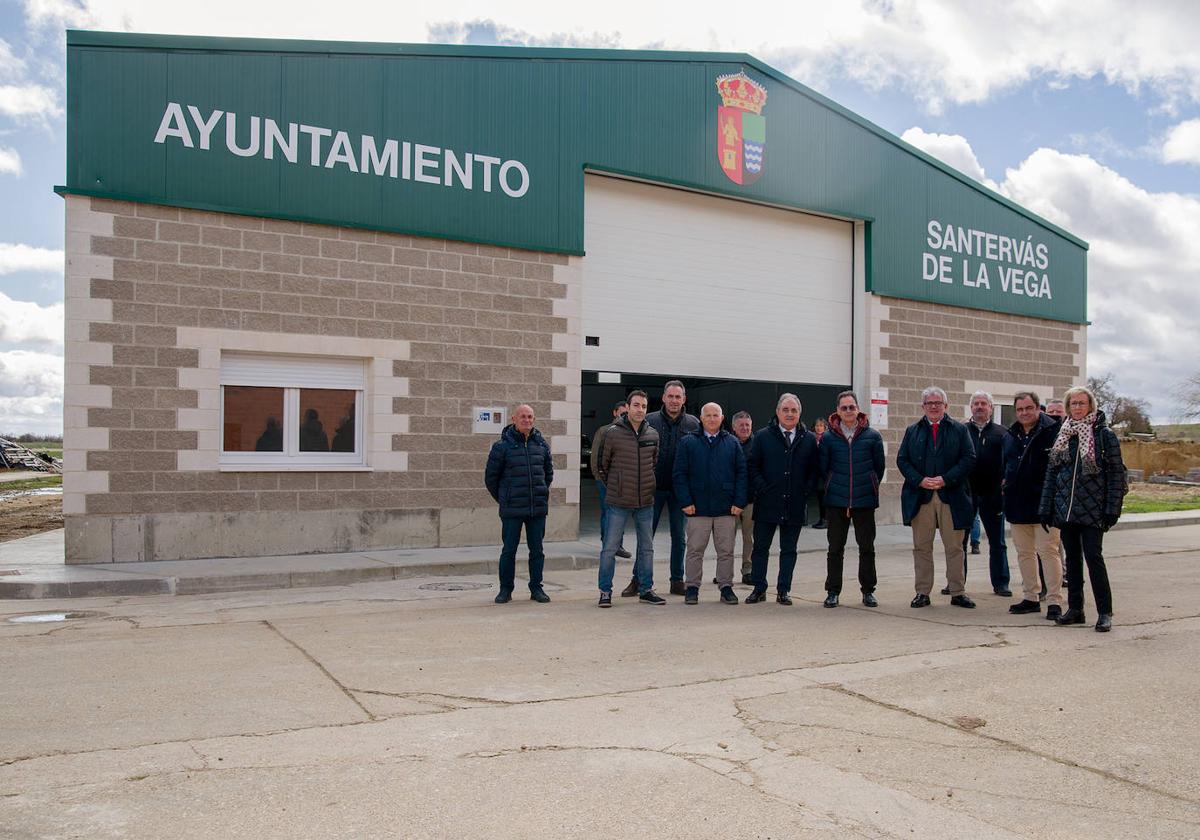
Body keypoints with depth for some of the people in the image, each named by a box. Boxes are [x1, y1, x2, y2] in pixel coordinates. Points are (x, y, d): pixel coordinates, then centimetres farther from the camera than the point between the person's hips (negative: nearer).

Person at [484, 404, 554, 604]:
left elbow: (549, 472, 21)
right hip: (512, 510, -3)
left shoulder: (541, 444, 7)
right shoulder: (502, 446, -5)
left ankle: (536, 588, 20)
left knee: (537, 550, 9)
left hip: (538, 507, 3)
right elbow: (490, 477, 3)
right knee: (509, 550, 3)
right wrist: (503, 499, 7)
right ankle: (505, 589, 16)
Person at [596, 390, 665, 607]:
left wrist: (647, 484, 14)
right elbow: (602, 464, 1)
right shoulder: (613, 433, -8)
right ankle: (605, 591, 12)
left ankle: (646, 589, 24)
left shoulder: (652, 434, 4)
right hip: (619, 502, -4)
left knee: (647, 547, 12)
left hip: (646, 501, 4)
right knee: (610, 547, 0)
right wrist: (613, 487, 5)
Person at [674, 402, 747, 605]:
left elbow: (742, 473, 6)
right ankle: (692, 588, 15)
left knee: (726, 551, 7)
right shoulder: (688, 442, 4)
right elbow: (679, 474, 1)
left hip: (727, 509, 1)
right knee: (695, 550, 5)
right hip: (698, 508, -1)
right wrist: (685, 502, -7)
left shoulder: (732, 443, 8)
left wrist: (739, 502, -3)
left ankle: (726, 587, 18)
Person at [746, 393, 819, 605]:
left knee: (789, 550, 8)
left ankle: (783, 591, 16)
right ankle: (759, 589, 15)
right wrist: (763, 490, -7)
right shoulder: (763, 436, 3)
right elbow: (753, 467, 2)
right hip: (767, 503, -1)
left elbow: (814, 470, 8)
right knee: (760, 548, 5)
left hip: (795, 505, 1)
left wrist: (806, 491, -4)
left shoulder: (809, 439, 6)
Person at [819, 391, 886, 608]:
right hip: (836, 501, 0)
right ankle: (833, 591, 13)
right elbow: (823, 468, 8)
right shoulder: (828, 438, 1)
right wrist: (832, 489, 10)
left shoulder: (873, 436, 2)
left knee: (867, 547, 7)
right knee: (835, 548, 5)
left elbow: (880, 466, 10)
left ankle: (868, 590, 18)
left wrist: (871, 487, 11)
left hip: (865, 500, 0)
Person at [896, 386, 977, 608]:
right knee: (921, 547, 5)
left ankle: (958, 592, 14)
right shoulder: (912, 431, 11)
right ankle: (922, 592, 12)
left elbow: (969, 459, -1)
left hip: (951, 496, -1)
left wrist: (945, 479, -12)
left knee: (954, 547, 4)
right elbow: (902, 460, 5)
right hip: (920, 497, 1)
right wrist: (920, 480, -11)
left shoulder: (959, 430, 8)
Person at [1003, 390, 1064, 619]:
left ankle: (1054, 601, 2)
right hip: (1017, 504, 7)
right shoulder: (1011, 435, 12)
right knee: (1024, 553, 12)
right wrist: (1006, 481, 12)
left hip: (1043, 503, -6)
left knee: (1048, 550, -5)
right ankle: (1030, 597, 22)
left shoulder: (1053, 430, -8)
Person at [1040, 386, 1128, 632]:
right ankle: (1075, 609, 18)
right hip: (1066, 508, 5)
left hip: (1092, 509, -5)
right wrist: (1046, 508, 8)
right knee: (1072, 558, 10)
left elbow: (1116, 472, -6)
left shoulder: (1104, 435, -3)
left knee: (1093, 557, -7)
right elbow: (1052, 472, 12)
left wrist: (1112, 508, -12)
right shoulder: (1062, 435, 10)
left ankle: (1105, 612, 2)